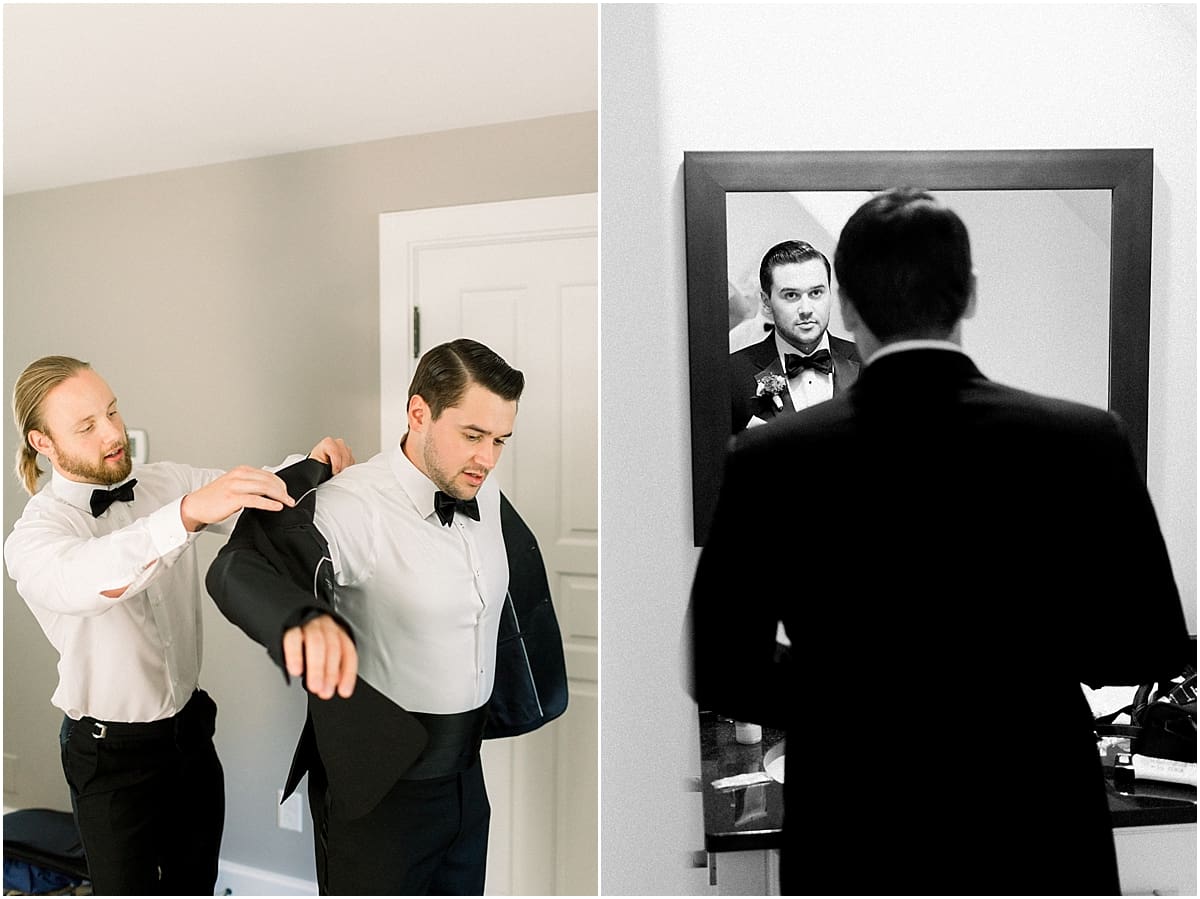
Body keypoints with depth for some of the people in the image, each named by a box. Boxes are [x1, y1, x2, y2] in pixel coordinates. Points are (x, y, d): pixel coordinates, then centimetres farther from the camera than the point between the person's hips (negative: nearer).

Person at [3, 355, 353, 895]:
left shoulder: (166, 483, -1)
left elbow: (258, 502, 0)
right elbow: (79, 579, -41)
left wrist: (310, 467, -23)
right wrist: (189, 512, -56)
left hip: (190, 729, 5)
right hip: (110, 754, -5)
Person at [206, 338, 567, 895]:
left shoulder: (485, 496, -1)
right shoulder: (353, 507, -24)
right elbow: (239, 567, -39)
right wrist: (306, 618, -61)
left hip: (467, 779, 7)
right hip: (378, 788, -7)